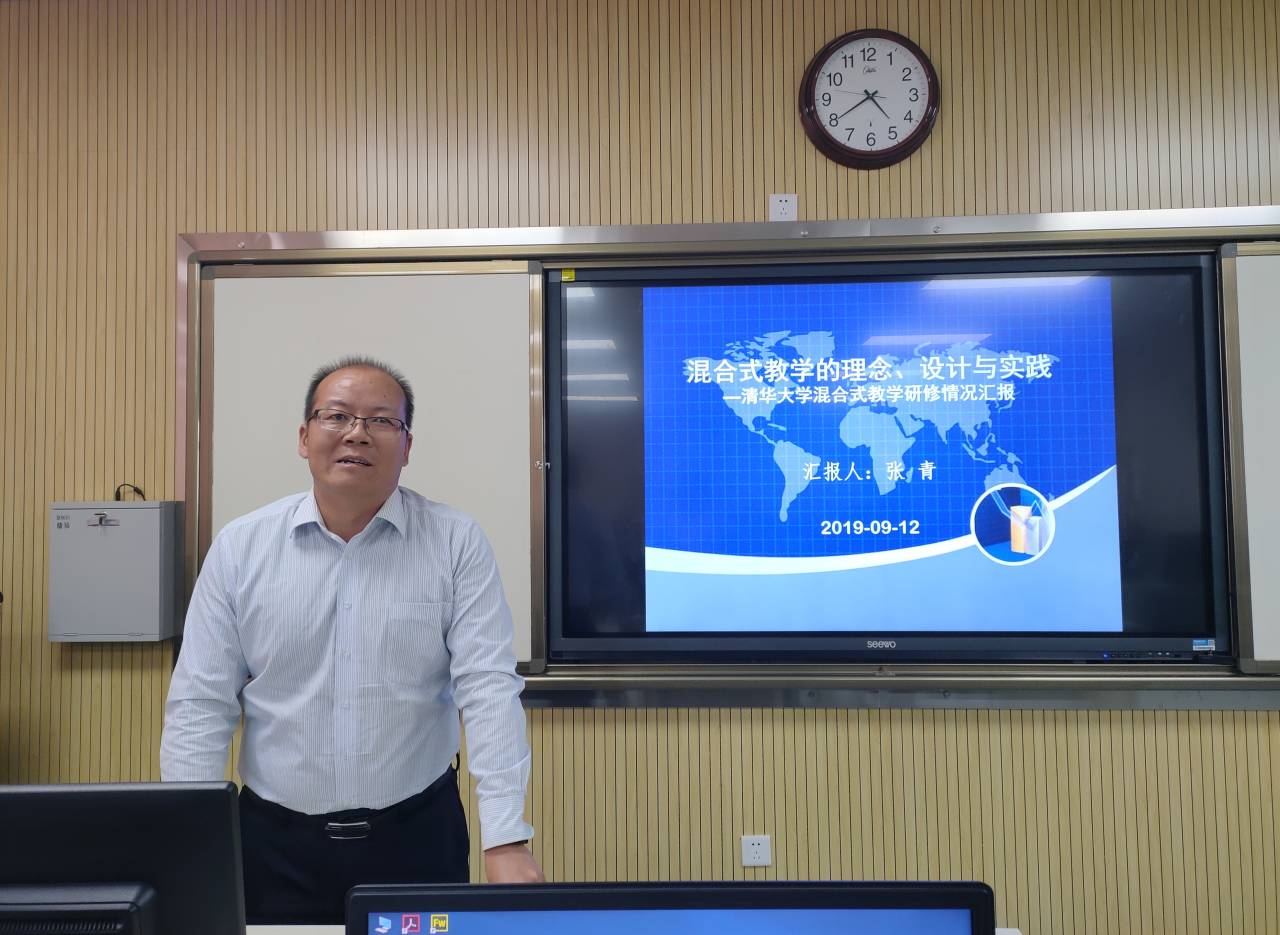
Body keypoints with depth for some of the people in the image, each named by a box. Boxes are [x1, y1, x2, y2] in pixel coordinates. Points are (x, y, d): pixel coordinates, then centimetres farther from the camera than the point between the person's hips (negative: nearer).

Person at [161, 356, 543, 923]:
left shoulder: (456, 543, -8)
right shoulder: (240, 547, -2)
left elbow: (488, 689, -14)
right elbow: (201, 705, -2)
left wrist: (507, 843, -21)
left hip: (417, 838, -1)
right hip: (275, 843, 1)